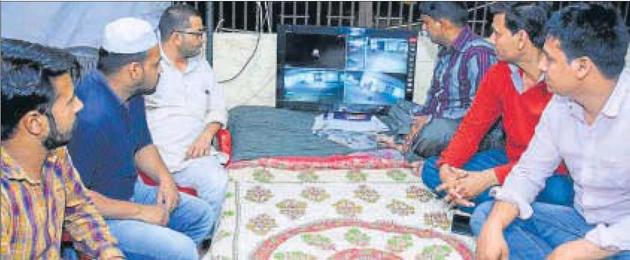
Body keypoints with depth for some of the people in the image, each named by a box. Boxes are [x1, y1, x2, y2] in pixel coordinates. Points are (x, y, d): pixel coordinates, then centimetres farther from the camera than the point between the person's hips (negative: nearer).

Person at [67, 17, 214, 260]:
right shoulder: (90, 115, -31)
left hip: (129, 191, 9)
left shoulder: (132, 94, -1)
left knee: (201, 215, 11)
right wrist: (140, 212, -22)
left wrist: (164, 177, -3)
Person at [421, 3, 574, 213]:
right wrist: (446, 167, -19)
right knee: (432, 169, -8)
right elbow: (472, 127, 1)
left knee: (559, 193, -41)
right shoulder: (498, 74, 0)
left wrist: (490, 178, -32)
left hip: (555, 174, -6)